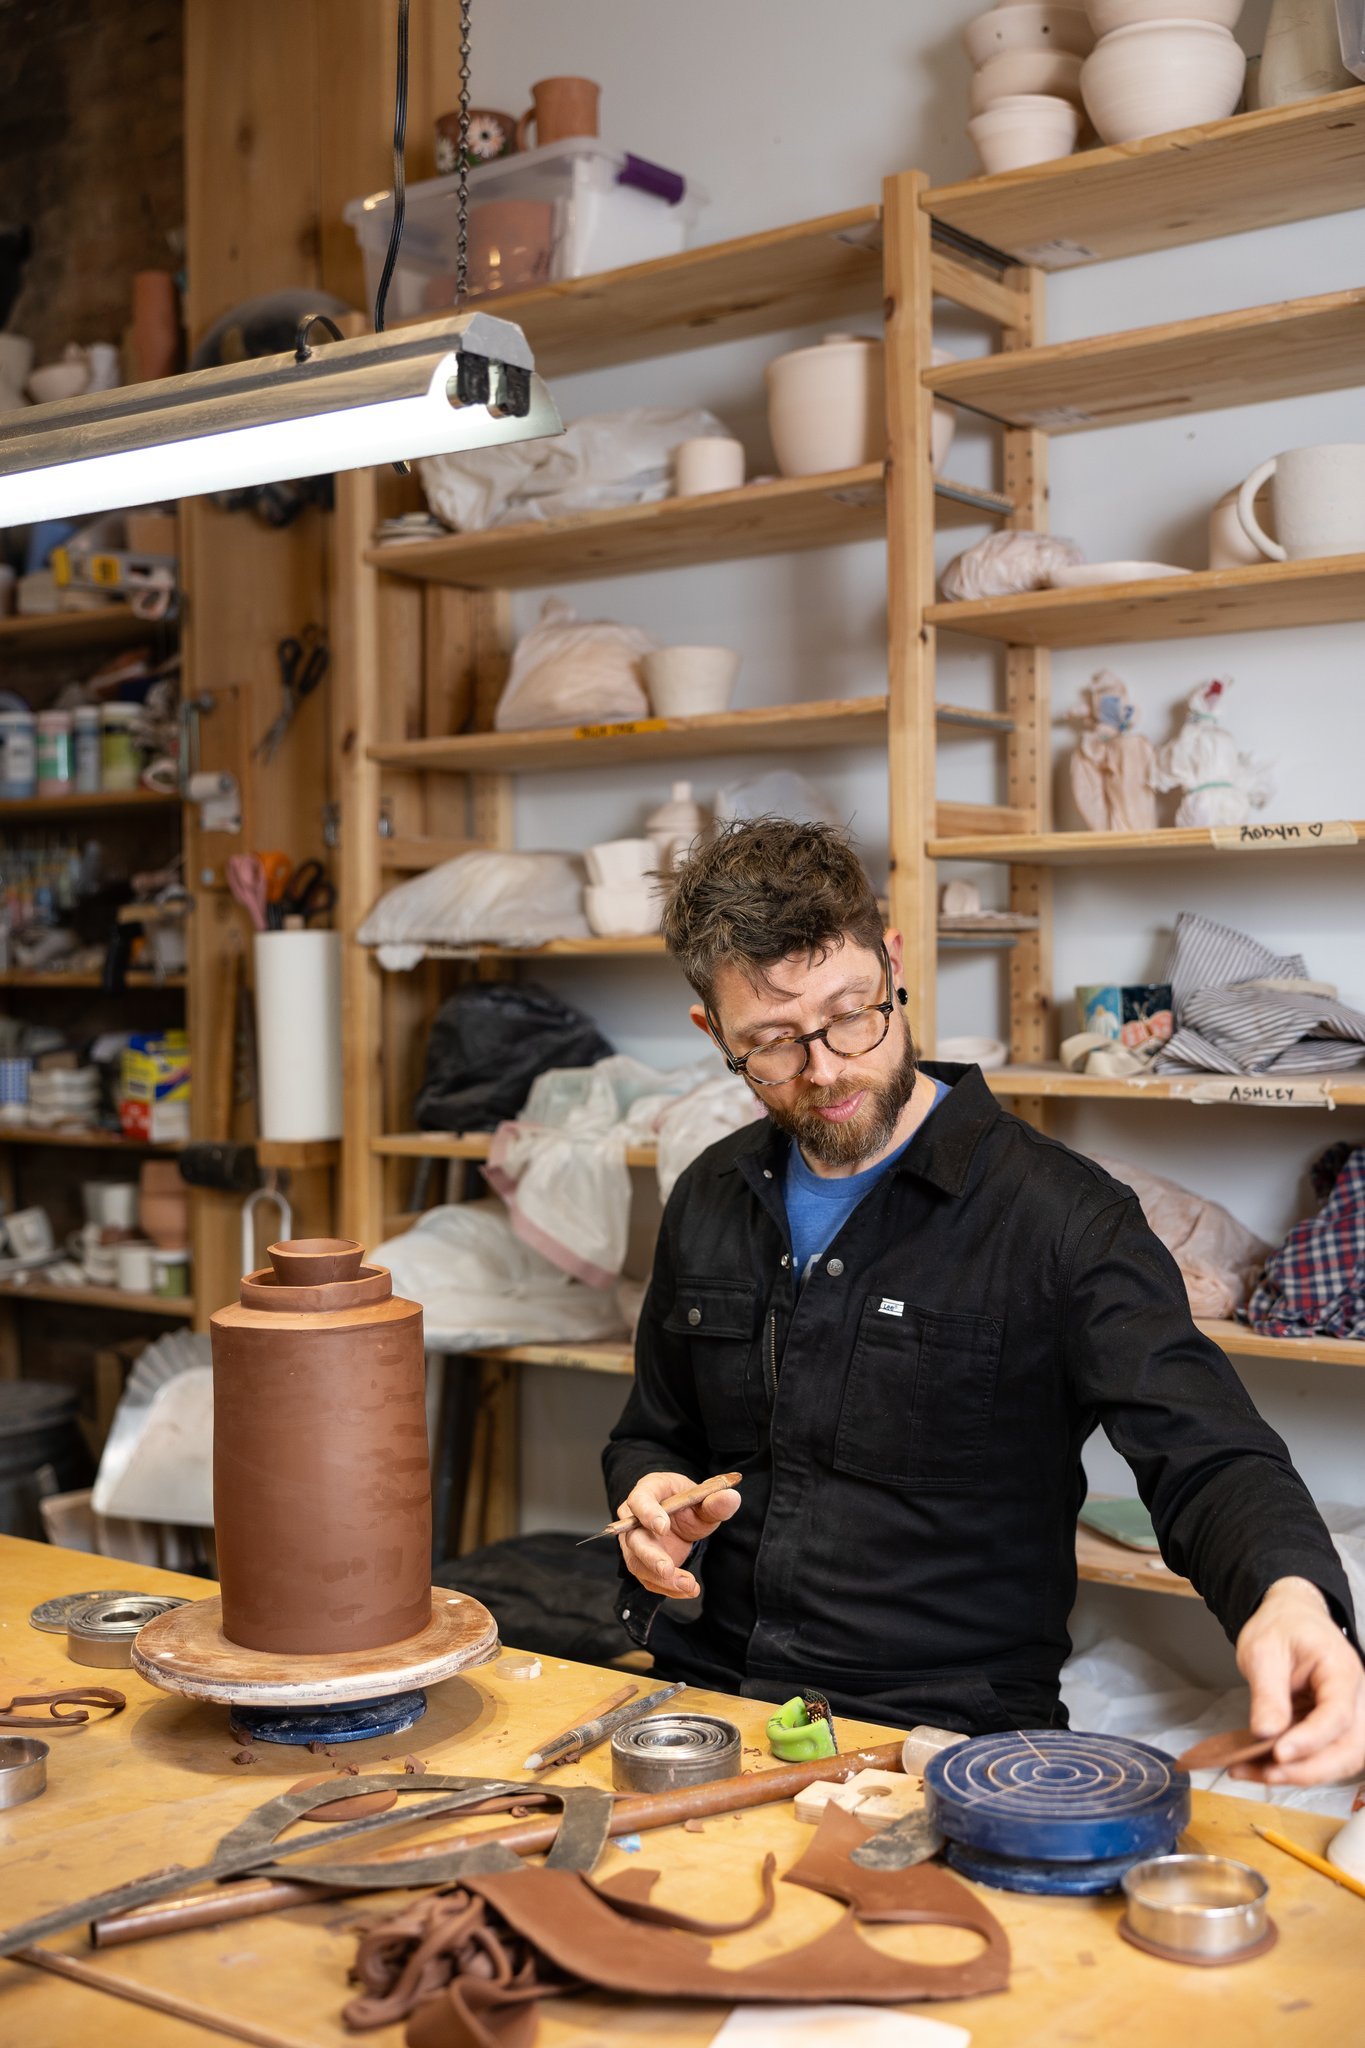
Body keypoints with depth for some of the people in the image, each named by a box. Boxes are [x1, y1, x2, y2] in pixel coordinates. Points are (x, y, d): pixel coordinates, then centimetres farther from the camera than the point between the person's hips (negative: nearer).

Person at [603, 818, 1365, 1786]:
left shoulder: (1062, 1214, -9)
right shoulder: (709, 1201, 10)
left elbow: (1208, 1458, -15)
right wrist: (650, 1494, 0)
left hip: (942, 1732, -4)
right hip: (710, 1688, 5)